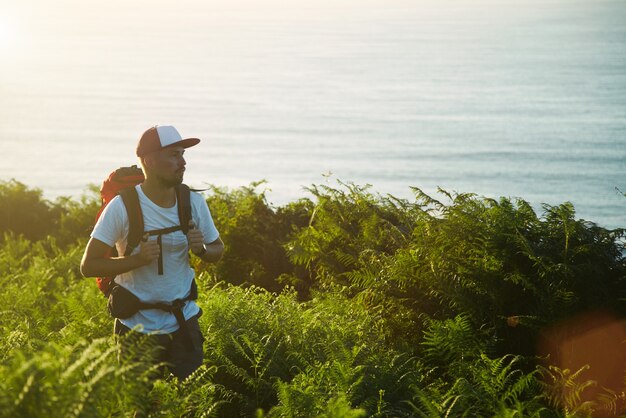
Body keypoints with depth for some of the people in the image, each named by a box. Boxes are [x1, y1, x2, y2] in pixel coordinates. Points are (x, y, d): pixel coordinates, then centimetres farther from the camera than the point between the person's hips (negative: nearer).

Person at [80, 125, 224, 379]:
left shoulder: (193, 203, -2)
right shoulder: (122, 207, -15)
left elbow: (218, 250, 12)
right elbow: (88, 266, -13)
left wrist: (201, 249, -12)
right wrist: (138, 259, -26)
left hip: (183, 321, 3)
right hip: (137, 326, -3)